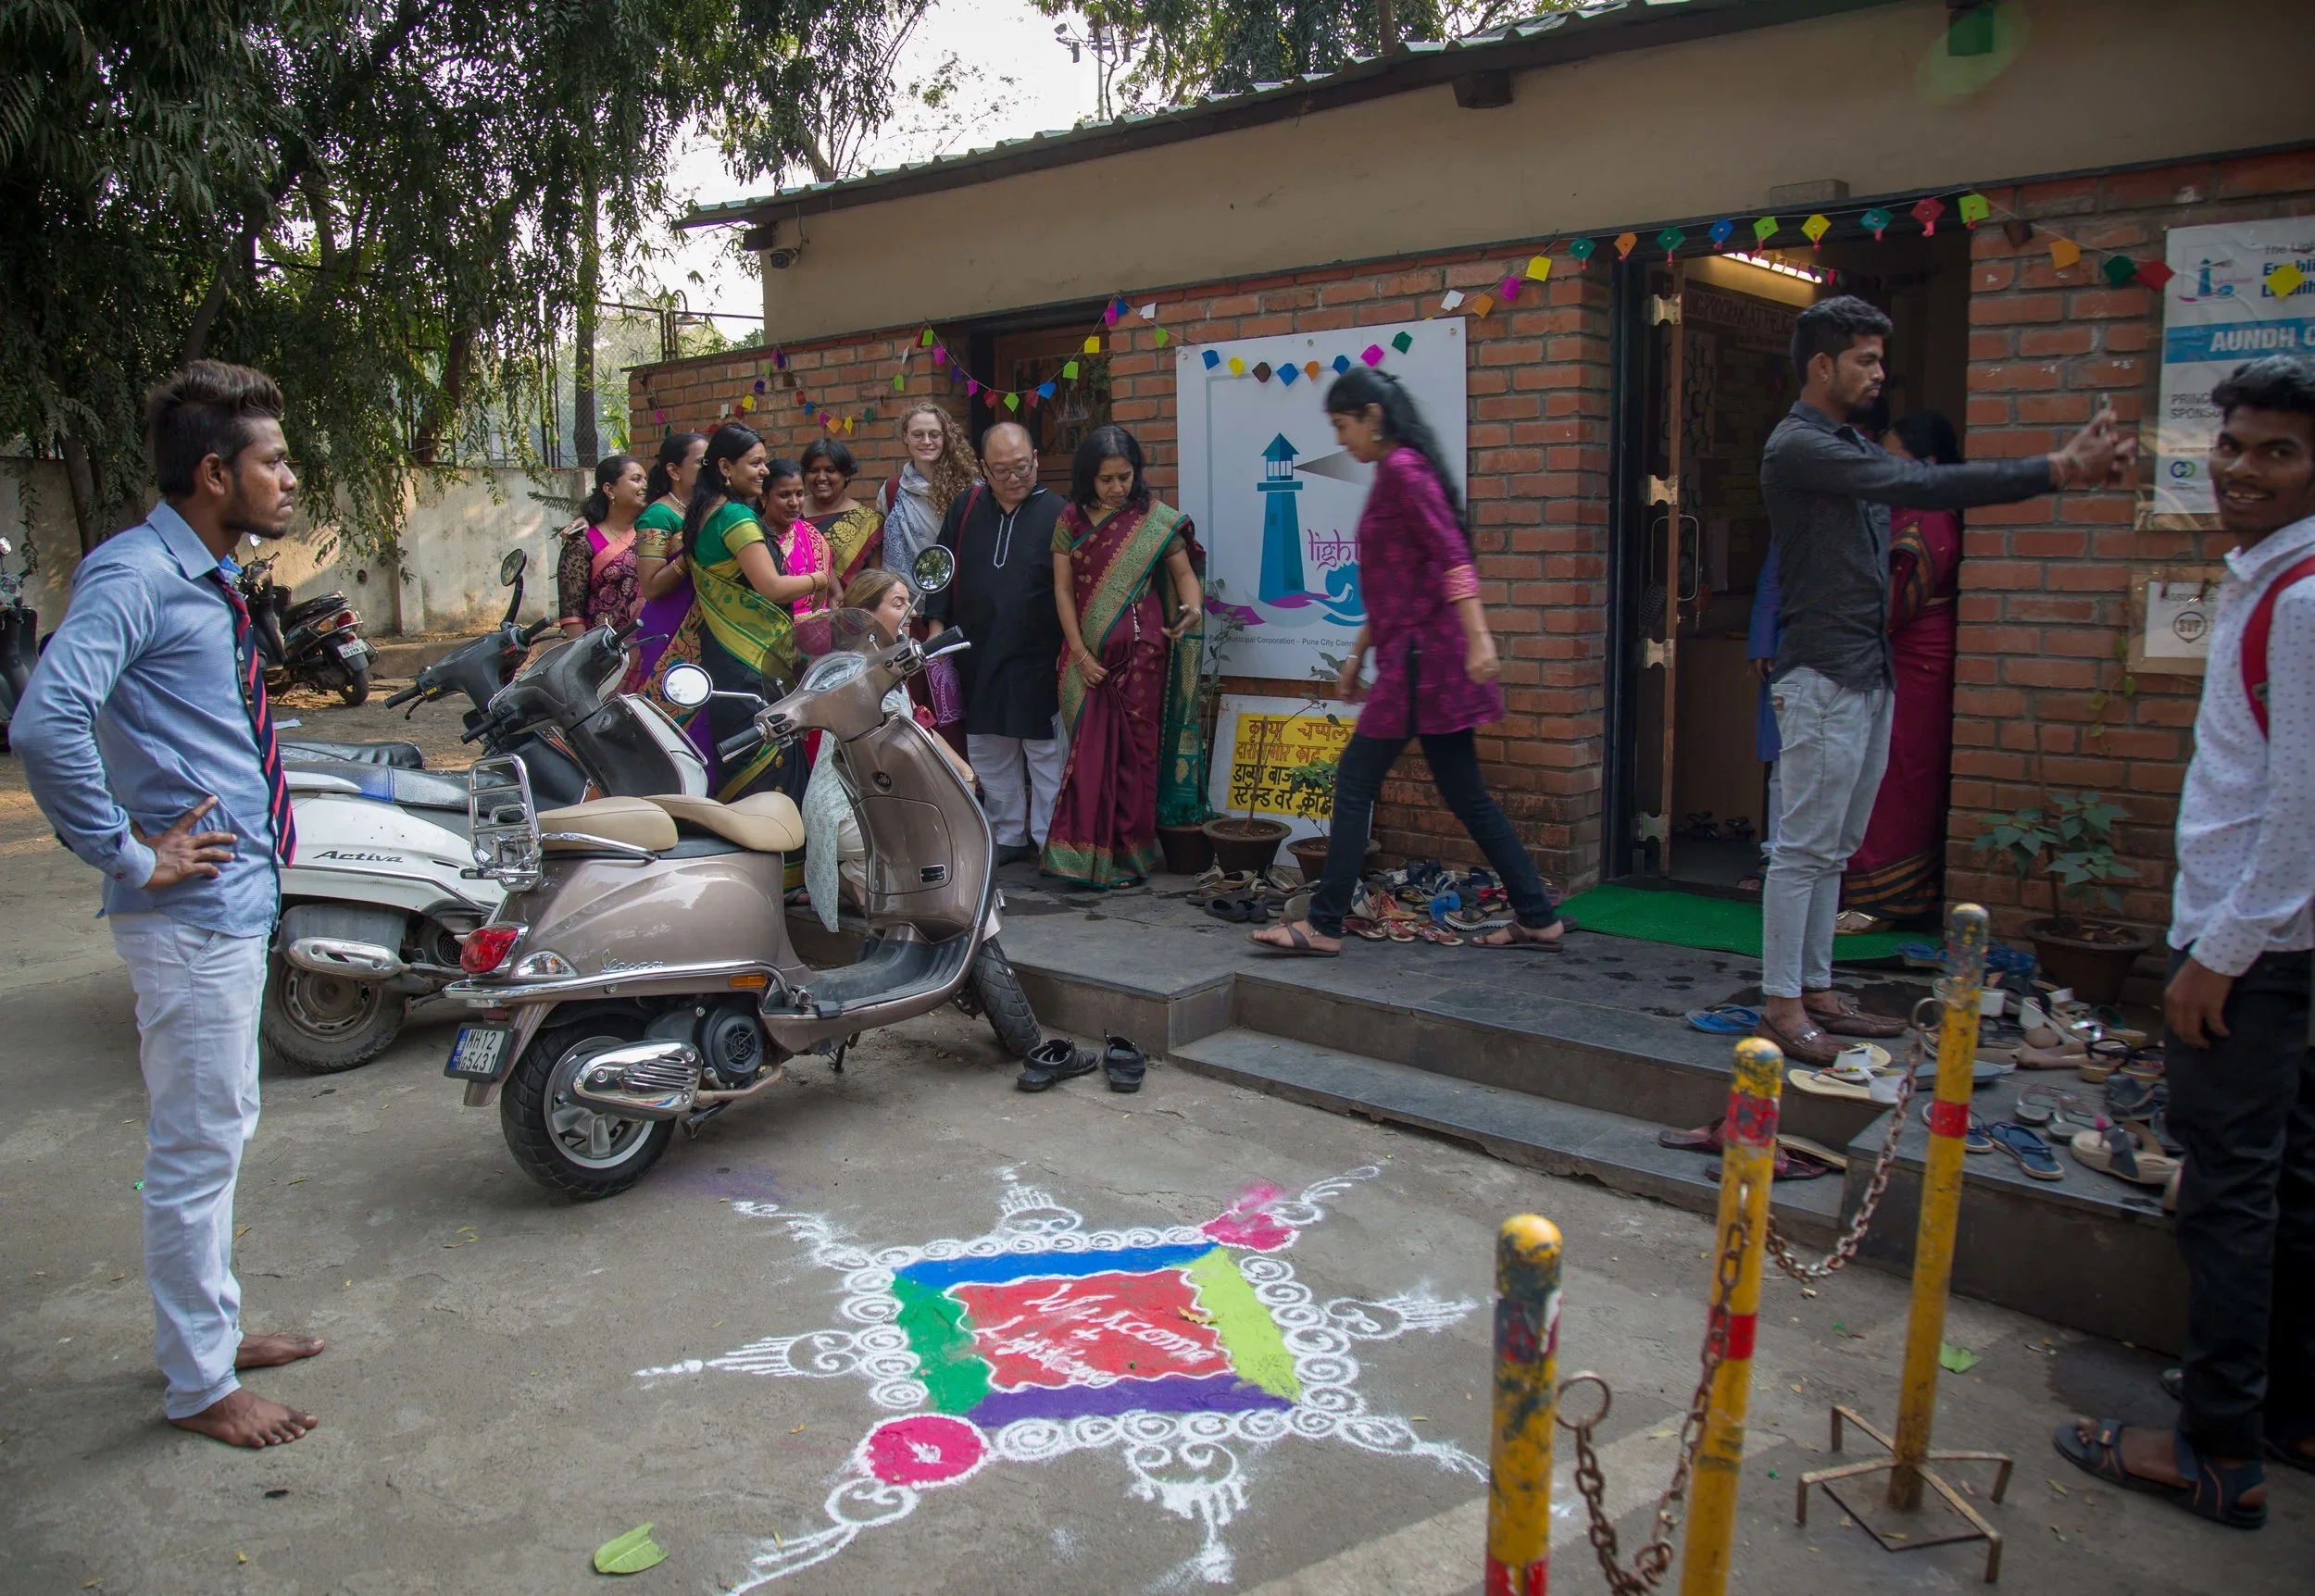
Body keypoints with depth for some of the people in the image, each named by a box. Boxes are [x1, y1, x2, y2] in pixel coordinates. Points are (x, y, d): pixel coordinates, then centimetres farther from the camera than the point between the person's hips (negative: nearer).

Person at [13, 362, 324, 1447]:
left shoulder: (207, 579, 12)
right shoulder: (134, 575, -18)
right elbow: (45, 722, -32)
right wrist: (131, 856, -23)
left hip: (236, 902, 10)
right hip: (191, 910, -10)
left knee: (221, 1132, 21)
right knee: (196, 1147, 3)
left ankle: (213, 1326, 38)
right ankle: (198, 1385, 18)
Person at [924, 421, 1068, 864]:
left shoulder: (1056, 514, -5)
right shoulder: (966, 508, 6)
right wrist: (937, 625, 7)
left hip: (1040, 662, -4)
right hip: (978, 660, 4)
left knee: (1047, 754, 2)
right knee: (989, 756, 12)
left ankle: (1049, 841, 12)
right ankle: (1008, 836, 24)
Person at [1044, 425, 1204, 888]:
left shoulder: (1157, 519, 0)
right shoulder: (1071, 520, 4)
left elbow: (1184, 573, 1)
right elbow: (1063, 589, 3)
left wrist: (1192, 608, -22)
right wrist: (1080, 653, -4)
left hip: (1140, 654, -1)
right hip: (1087, 655, 2)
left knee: (1134, 751, 2)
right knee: (1088, 753, 1)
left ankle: (1129, 855, 11)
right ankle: (1083, 854, 8)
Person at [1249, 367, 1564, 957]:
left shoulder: (1403, 468, -10)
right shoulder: (1394, 474, 19)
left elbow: (1452, 554, -22)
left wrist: (1478, 635, -31)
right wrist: (1358, 655, 26)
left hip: (1418, 657, -10)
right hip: (1422, 657, 10)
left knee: (1354, 783, -3)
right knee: (1465, 794, 11)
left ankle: (1324, 926, 4)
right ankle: (1538, 918, 15)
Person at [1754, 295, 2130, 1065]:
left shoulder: (1852, 448, 20)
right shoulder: (1799, 447, -12)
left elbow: (1928, 482, 10)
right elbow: (1921, 486, -20)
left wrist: (2061, 464, -2)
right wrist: (2055, 471, -19)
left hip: (1866, 675, 10)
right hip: (1822, 676, -10)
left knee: (1831, 849, 12)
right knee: (1804, 847, -6)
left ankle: (1816, 988, 19)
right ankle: (1780, 1003, 0)